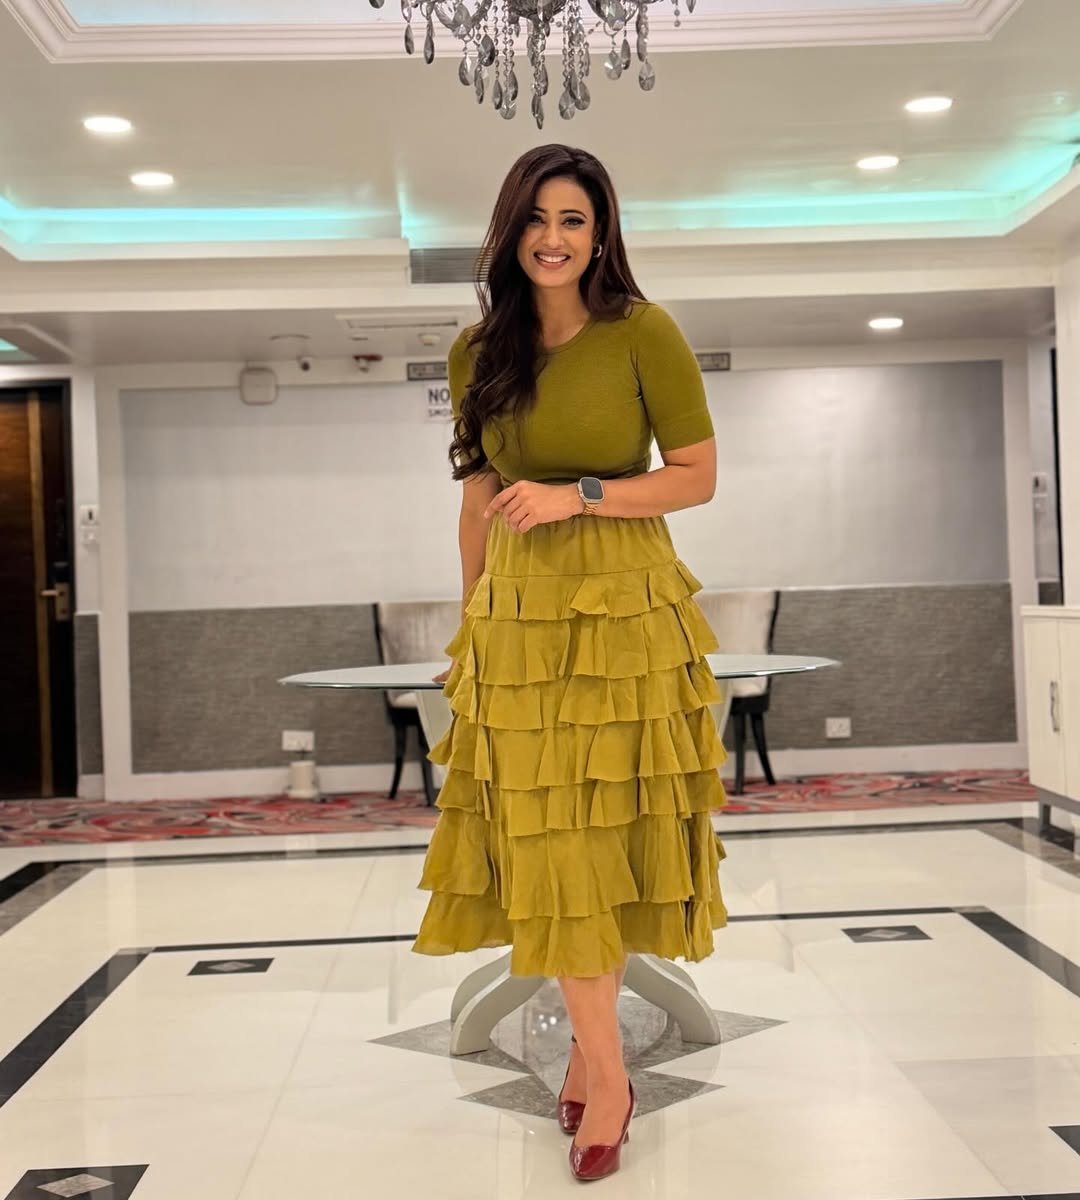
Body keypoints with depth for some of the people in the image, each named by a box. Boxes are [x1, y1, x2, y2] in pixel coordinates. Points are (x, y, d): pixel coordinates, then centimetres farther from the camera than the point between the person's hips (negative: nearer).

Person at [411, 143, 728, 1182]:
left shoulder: (643, 334, -4)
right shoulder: (478, 353, 7)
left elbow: (699, 476, -4)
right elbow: (478, 503, 12)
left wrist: (575, 496, -15)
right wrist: (467, 627, 13)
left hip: (628, 610, -3)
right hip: (517, 615, 3)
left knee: (608, 828, 4)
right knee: (542, 837, 1)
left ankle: (590, 1050, 20)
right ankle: (605, 1070, 13)